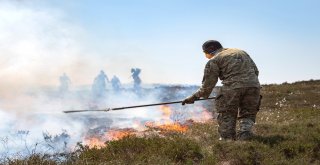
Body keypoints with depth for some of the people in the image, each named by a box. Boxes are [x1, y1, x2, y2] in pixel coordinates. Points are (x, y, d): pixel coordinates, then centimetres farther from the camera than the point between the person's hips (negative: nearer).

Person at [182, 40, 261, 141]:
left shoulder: (214, 61, 8)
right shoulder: (241, 52, 27)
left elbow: (208, 84, 4)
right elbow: (256, 71, 23)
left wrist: (194, 97, 13)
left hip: (232, 87, -5)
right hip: (254, 85, 5)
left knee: (227, 115, 11)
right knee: (247, 115, 17)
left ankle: (227, 139, 9)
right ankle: (245, 135, -2)